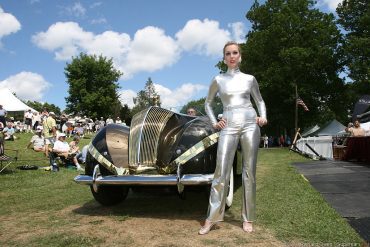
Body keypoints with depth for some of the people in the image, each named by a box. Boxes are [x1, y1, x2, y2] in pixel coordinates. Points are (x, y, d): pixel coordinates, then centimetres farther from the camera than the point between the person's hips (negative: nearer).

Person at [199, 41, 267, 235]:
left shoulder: (249, 79, 10)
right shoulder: (218, 80, 9)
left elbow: (260, 101, 21)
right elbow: (208, 103, 18)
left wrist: (263, 117, 3)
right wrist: (214, 122, 6)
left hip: (250, 124, 1)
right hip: (228, 127, -1)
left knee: (249, 173, 4)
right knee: (221, 172, -5)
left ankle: (248, 219, 15)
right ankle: (211, 218, 3)